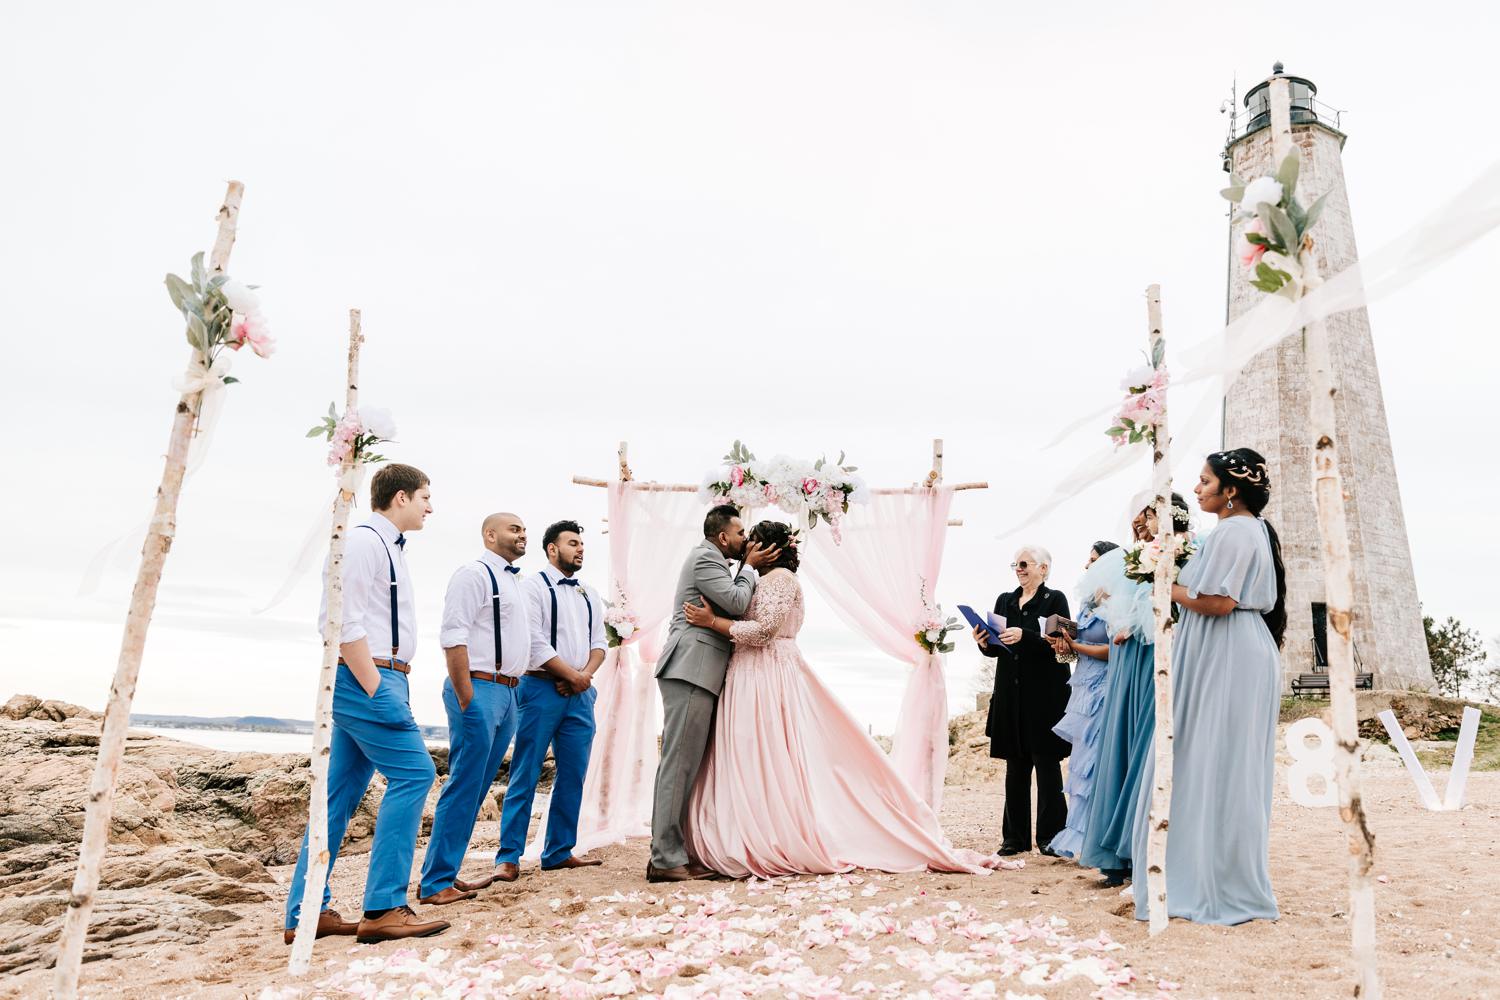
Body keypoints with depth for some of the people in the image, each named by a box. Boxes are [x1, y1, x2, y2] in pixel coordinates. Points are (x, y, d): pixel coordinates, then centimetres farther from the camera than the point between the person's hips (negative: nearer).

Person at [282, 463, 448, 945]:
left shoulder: (388, 547, 20)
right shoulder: (362, 541, -10)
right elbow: (344, 622, -18)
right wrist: (376, 689, -21)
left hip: (377, 680, 10)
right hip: (366, 679, -10)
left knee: (340, 796, 10)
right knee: (413, 773, -12)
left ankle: (305, 914, 16)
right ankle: (383, 908, -9)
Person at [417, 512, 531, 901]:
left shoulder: (512, 581, 21)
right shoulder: (474, 574, -7)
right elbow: (453, 636, -15)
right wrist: (467, 701, -19)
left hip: (506, 693, 9)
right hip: (479, 689, -9)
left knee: (477, 789, 11)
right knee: (464, 788, -7)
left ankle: (445, 874, 18)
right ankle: (435, 883, 1)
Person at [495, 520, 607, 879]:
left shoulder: (589, 595, 18)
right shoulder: (533, 587, -2)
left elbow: (599, 641, 12)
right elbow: (535, 643, -11)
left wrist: (586, 675, -7)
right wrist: (574, 675, -10)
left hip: (579, 694, 6)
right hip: (541, 689, -6)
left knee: (573, 776, 8)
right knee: (525, 776, -4)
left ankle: (559, 852, 18)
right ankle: (508, 857, 2)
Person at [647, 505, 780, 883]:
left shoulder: (711, 560, 26)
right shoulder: (705, 558, -6)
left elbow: (734, 607, 22)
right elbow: (737, 603, -15)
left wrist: (748, 566, 13)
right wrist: (749, 566, 1)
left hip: (695, 674, 11)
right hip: (691, 671, -11)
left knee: (683, 763, 8)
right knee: (680, 763, -10)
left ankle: (667, 852, 11)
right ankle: (667, 859, -9)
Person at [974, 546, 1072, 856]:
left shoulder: (1055, 599, -1)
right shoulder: (1004, 601, 16)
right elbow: (998, 648, 14)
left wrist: (1024, 636, -23)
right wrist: (985, 643, -7)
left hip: (1044, 694, -5)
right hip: (1011, 695, 5)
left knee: (1047, 766, -1)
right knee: (1016, 767, 8)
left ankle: (1050, 836, 6)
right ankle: (1016, 837, 13)